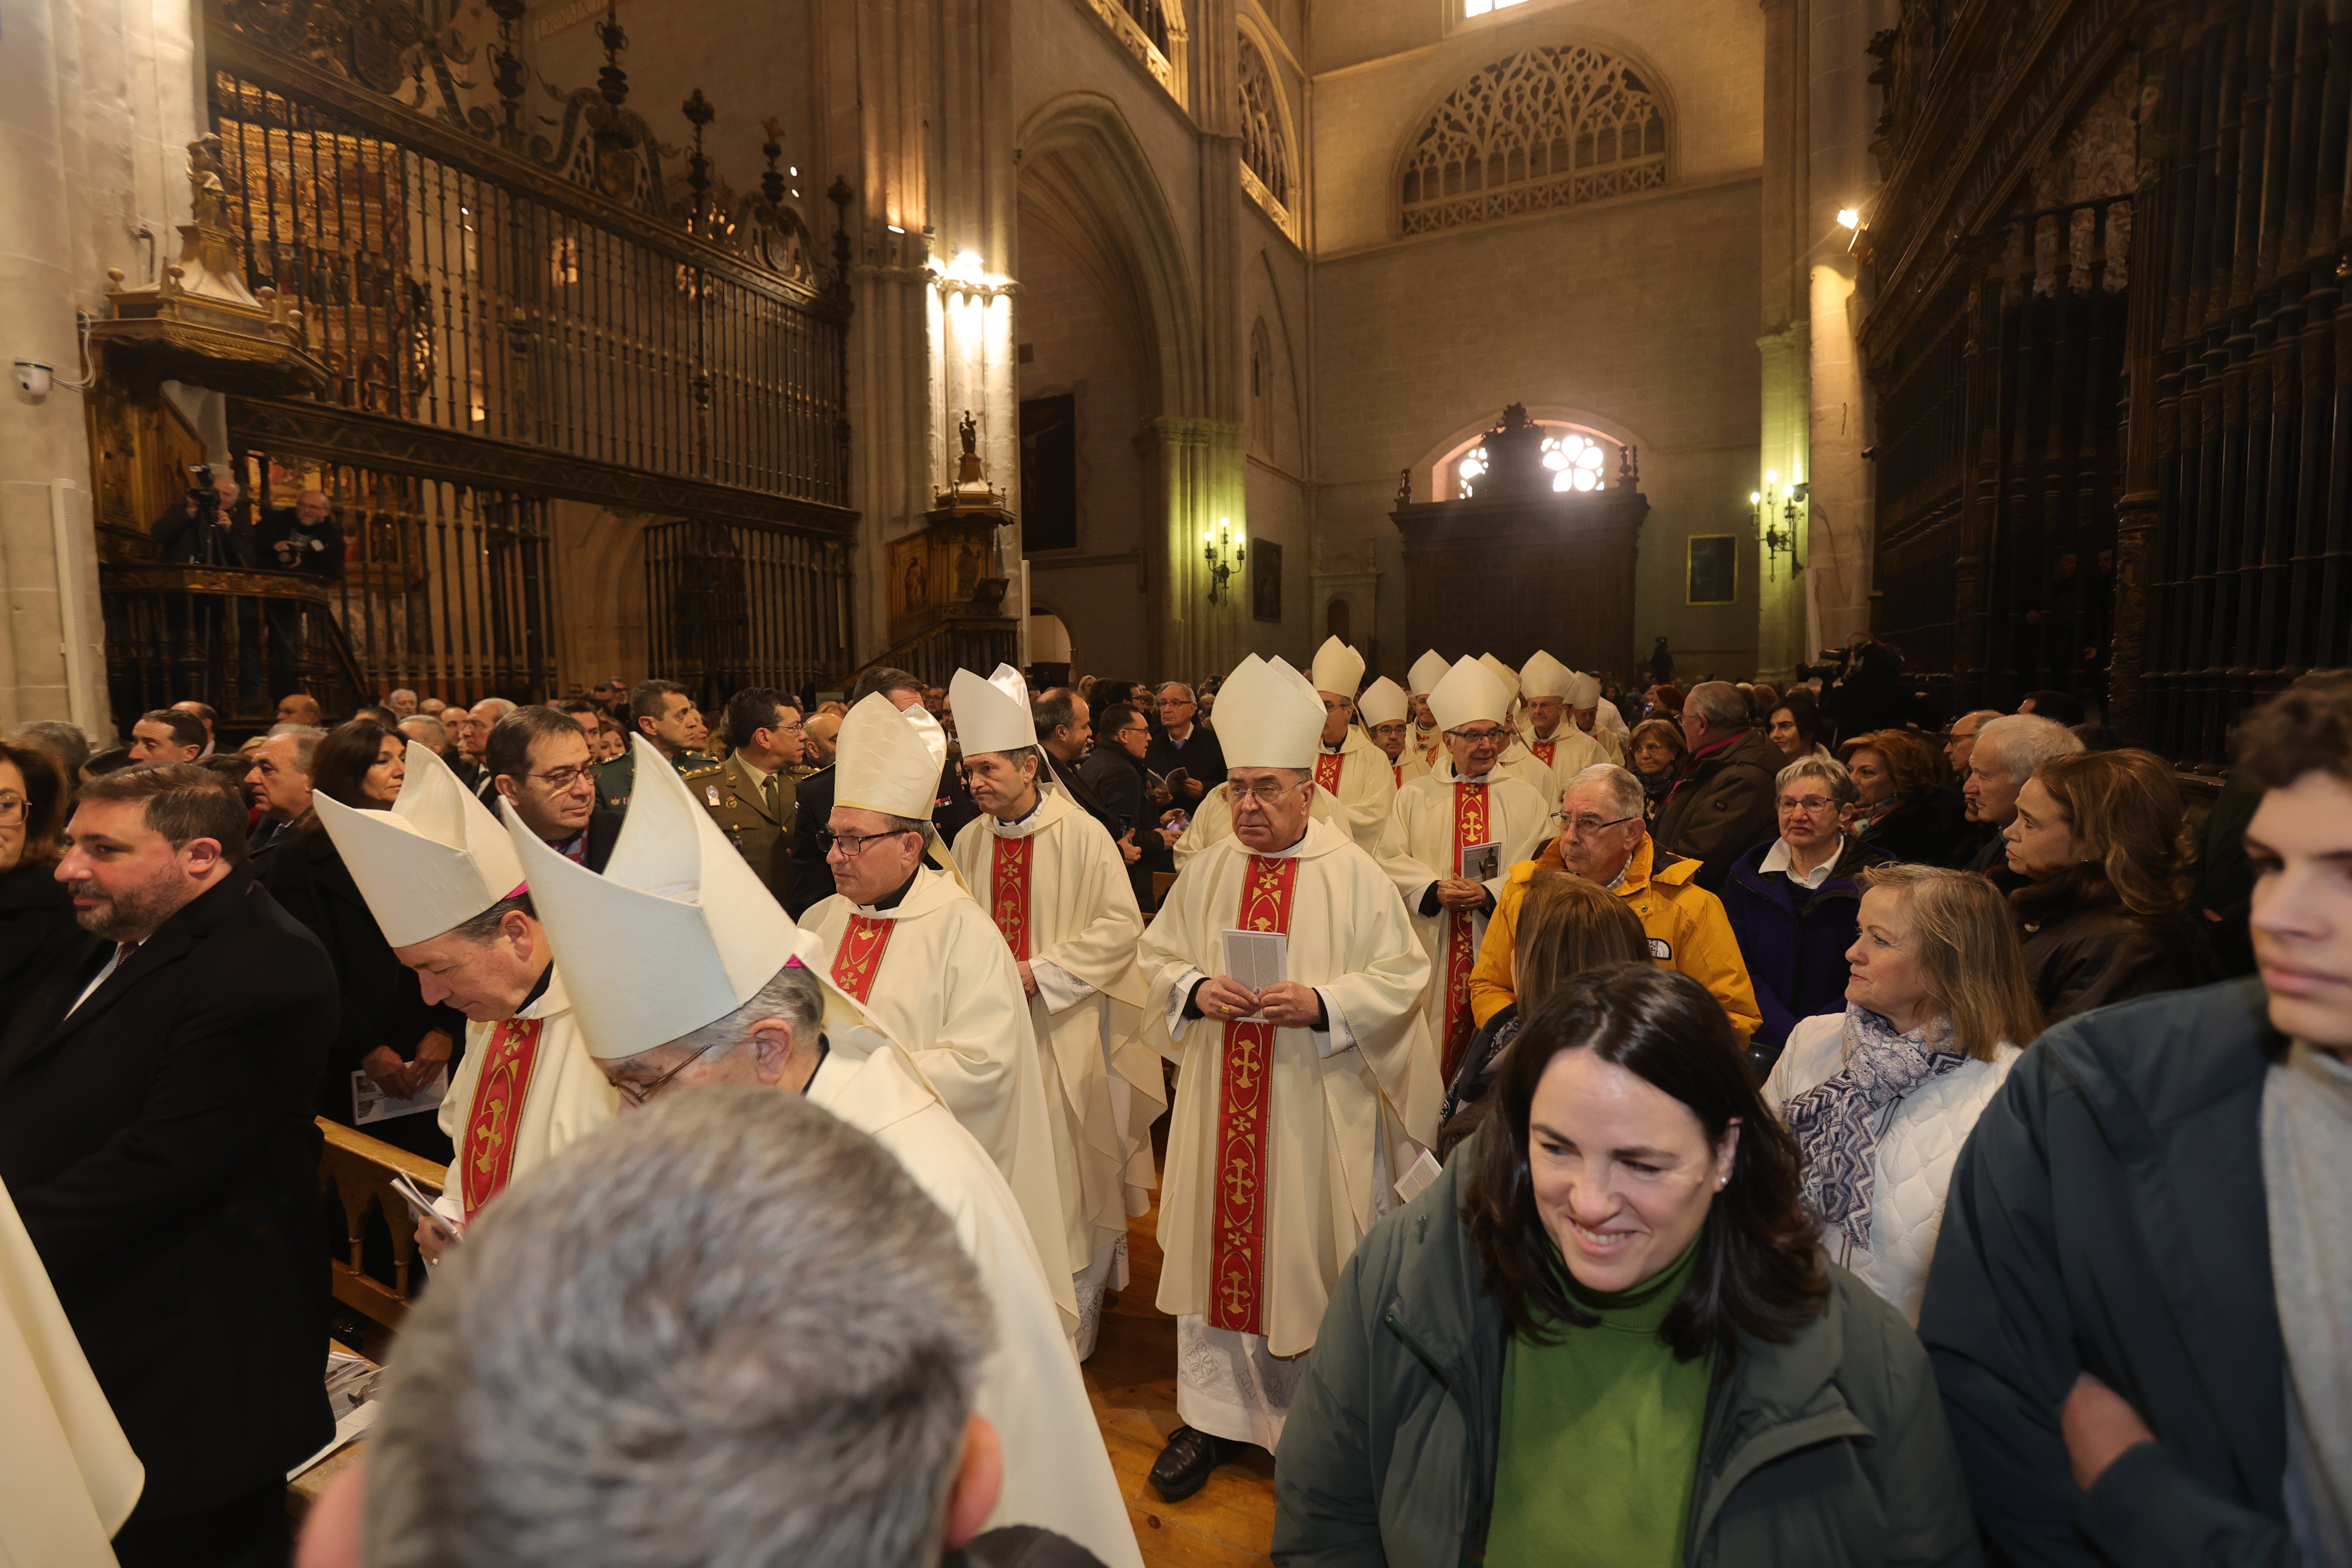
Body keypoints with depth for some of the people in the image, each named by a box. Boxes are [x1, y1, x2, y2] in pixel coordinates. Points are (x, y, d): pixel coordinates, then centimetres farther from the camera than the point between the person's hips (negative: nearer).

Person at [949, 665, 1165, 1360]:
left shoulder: (1082, 834, -11)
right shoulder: (969, 842, 4)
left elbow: (1122, 925, -12)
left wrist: (1040, 972, -16)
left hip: (1067, 1030, -4)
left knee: (1071, 1170, 6)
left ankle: (1074, 1323, 24)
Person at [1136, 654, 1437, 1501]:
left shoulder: (1354, 874, -6)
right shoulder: (1206, 872, 4)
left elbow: (1401, 976, -7)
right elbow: (1157, 956, 10)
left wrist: (1322, 1004, -20)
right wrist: (1195, 989, -10)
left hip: (1317, 1107, -3)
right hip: (1219, 1101, 3)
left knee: (1308, 1247, 9)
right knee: (1214, 1241, 11)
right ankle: (1214, 1415, 30)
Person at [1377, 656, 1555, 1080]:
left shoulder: (1525, 798, 7)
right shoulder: (1416, 795, 8)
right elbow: (1390, 859, 1)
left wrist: (1488, 893, -16)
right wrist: (1434, 889, -15)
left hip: (1501, 944, 0)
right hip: (1432, 949, 0)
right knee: (1431, 1039, 3)